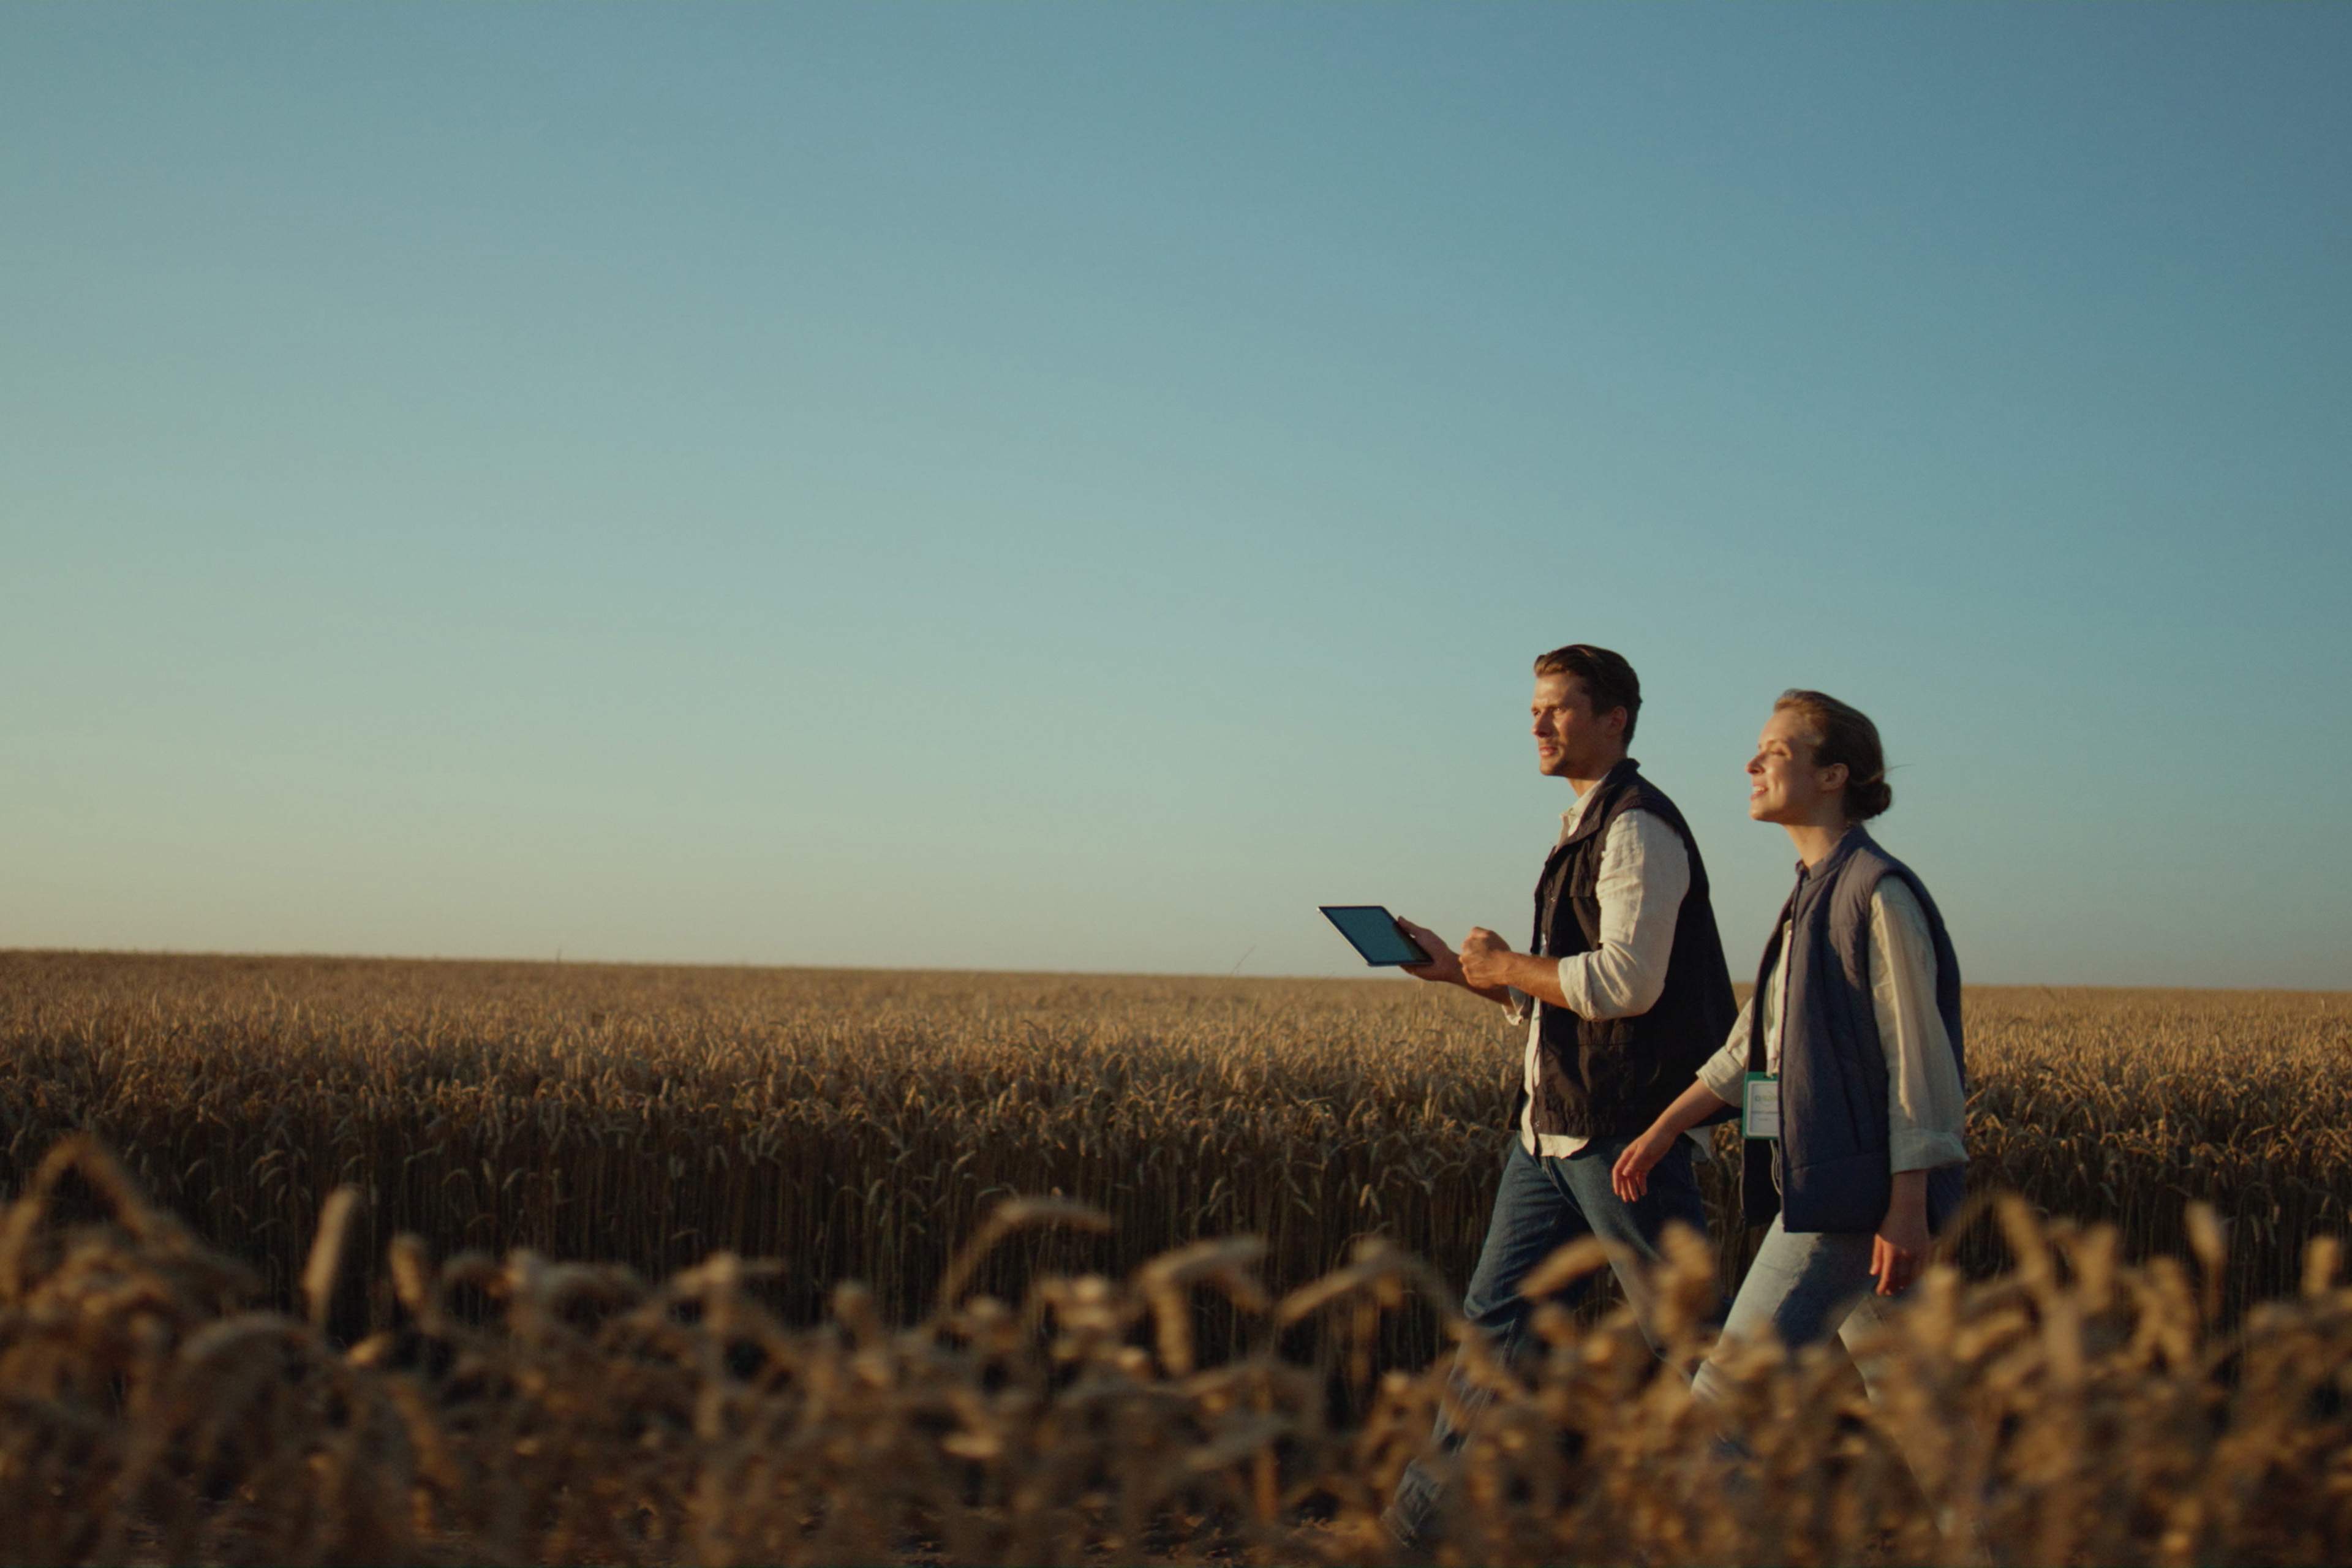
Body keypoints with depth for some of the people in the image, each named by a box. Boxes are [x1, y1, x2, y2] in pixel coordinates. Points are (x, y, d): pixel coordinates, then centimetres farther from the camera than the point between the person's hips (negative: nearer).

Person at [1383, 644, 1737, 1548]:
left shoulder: (1640, 829, -12)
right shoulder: (1586, 832, 19)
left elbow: (1626, 982, -23)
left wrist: (1506, 964, -10)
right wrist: (1461, 972, 12)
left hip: (1625, 1131, -10)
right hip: (1552, 1125, 10)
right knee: (1497, 1316, 10)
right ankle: (1424, 1517, 15)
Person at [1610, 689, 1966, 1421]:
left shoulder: (1880, 893, -11)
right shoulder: (1812, 899, 16)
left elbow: (1917, 1059, -15)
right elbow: (1754, 1045, 21)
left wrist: (1910, 1208, -18)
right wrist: (1664, 1130, 17)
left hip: (1857, 1187, -9)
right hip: (1819, 1181, 9)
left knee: (1732, 1380, -8)